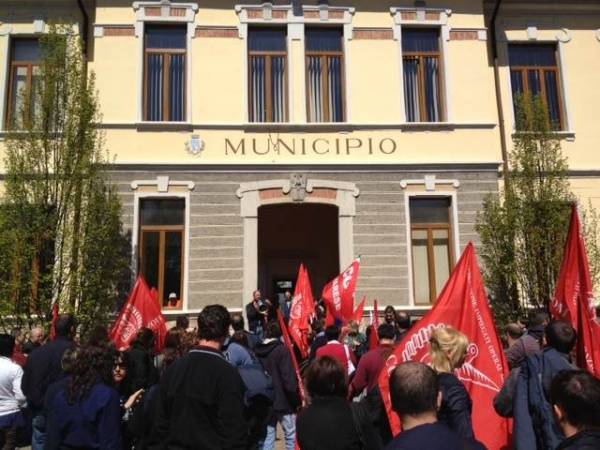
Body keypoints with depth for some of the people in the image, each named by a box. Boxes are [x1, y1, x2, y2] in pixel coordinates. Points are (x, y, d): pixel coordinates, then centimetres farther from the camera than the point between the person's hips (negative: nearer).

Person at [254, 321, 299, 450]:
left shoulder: (257, 351, 5)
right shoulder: (282, 350, -14)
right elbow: (289, 380, -18)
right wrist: (297, 401, -8)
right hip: (282, 401, -6)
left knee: (268, 436, 11)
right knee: (291, 436, 7)